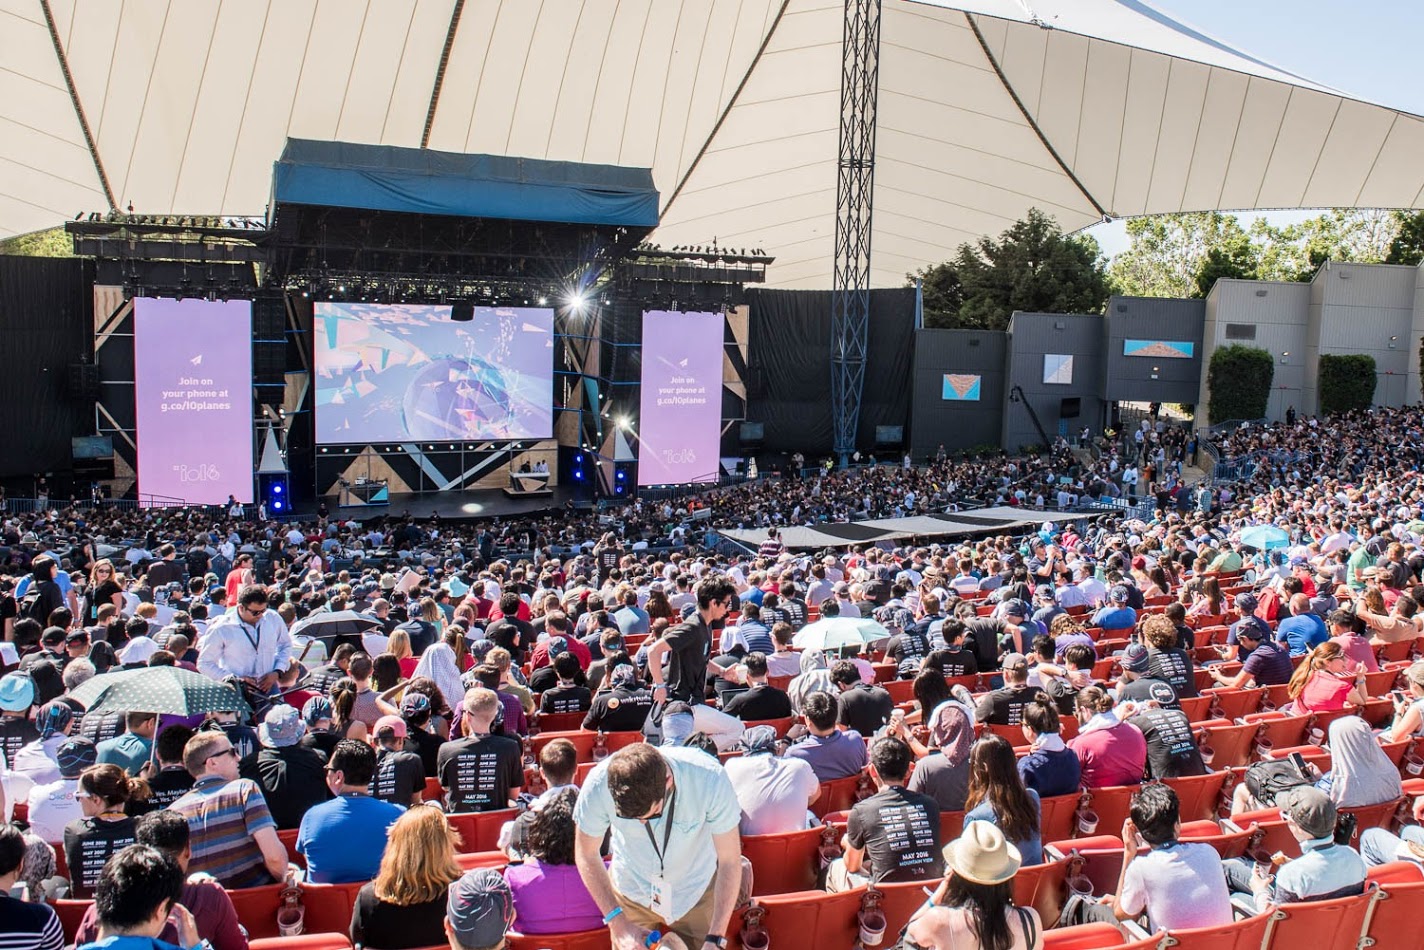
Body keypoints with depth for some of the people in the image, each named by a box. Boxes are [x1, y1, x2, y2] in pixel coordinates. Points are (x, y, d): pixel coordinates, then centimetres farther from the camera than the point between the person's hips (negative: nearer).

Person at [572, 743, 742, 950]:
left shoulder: (711, 780, -34)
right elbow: (587, 855, -13)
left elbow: (730, 861, -21)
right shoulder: (598, 785, -31)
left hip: (696, 889, 0)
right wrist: (618, 924, -19)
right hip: (631, 890, 1)